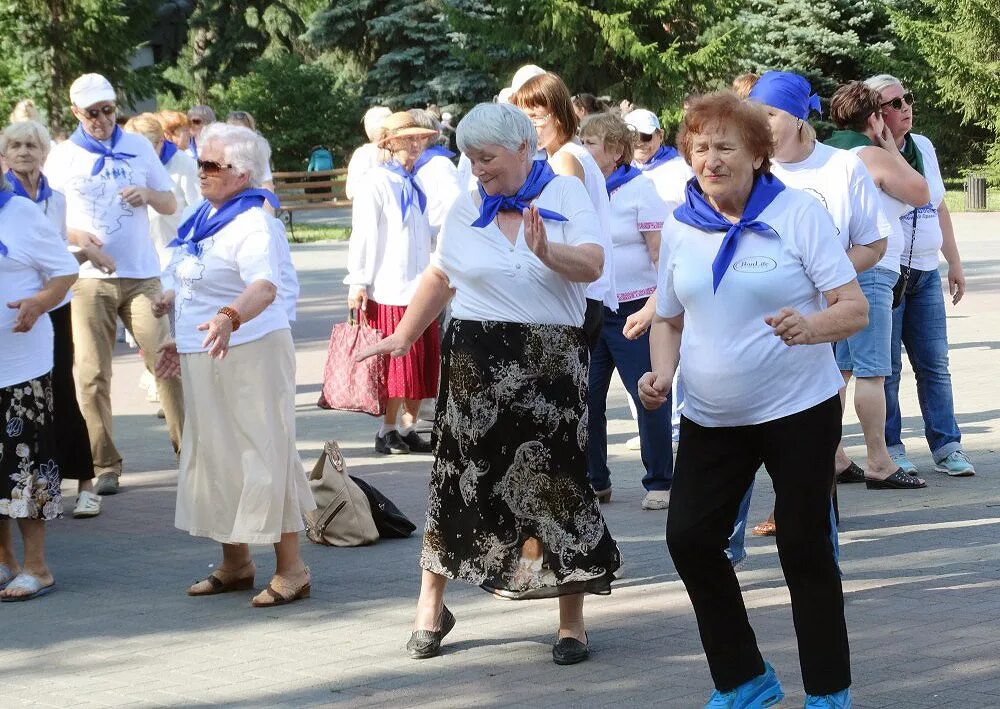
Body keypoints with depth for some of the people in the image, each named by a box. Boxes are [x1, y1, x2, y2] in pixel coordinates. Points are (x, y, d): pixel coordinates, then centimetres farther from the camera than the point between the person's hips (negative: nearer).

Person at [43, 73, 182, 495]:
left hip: (141, 275, 1)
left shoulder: (138, 148, 9)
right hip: (89, 278, -1)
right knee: (92, 375, -2)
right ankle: (105, 465, 5)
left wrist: (149, 195, -10)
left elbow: (171, 205, 13)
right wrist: (76, 236, -15)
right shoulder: (63, 157, 4)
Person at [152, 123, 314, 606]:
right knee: (214, 455, 15)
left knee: (263, 457, -7)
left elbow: (265, 287, -33)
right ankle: (235, 564, 27)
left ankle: (291, 571, -1)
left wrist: (229, 319, -50)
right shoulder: (203, 218, 12)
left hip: (249, 353, -10)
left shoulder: (254, 225, -17)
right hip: (202, 356, 10)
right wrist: (179, 340, 24)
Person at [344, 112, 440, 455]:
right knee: (397, 364, -5)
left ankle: (408, 428, 15)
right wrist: (358, 282, -14)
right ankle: (387, 431, 5)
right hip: (388, 290, -7)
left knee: (422, 364, 6)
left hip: (419, 287, 7)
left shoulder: (416, 185, 15)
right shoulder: (375, 183, -6)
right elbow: (363, 234, -10)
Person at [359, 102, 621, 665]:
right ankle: (432, 607, 18)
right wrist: (403, 337, 16)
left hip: (551, 361, -2)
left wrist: (547, 251, -31)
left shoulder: (566, 194, -1)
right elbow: (440, 278, 16)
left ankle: (572, 621, 7)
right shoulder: (466, 208, 9)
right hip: (477, 360, 2)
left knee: (556, 481, -2)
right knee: (462, 480, 4)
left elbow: (592, 265, -13)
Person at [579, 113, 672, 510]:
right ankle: (594, 480, 16)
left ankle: (660, 483, 8)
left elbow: (663, 256, -8)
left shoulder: (639, 190, -4)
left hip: (633, 310, -5)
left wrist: (651, 308, -19)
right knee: (586, 398, 3)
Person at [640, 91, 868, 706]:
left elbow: (855, 307, -13)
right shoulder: (681, 227, 4)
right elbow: (669, 319, 15)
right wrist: (662, 373, -5)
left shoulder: (798, 212, -9)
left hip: (799, 410, -5)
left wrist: (810, 326, -33)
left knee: (805, 548, 0)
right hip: (712, 417, 5)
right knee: (689, 539, 0)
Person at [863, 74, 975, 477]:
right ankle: (890, 449, 7)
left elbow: (939, 208, 19)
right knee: (887, 367, -1)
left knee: (934, 365, 5)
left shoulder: (923, 147, 13)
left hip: (925, 274, 6)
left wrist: (954, 263, 19)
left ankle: (947, 448, 7)